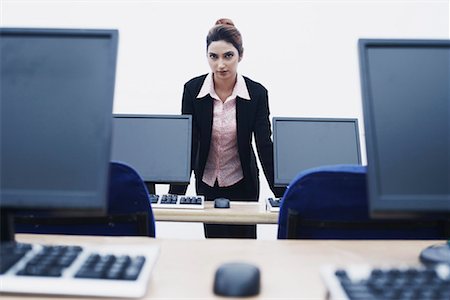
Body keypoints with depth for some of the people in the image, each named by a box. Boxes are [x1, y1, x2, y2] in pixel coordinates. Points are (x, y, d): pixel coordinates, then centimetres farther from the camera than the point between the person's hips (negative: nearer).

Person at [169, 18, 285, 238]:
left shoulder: (257, 93, -14)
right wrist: (175, 194, -18)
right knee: (214, 239, 7)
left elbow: (264, 145, -15)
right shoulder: (192, 89, -12)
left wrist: (281, 194, -21)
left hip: (243, 182, -1)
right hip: (207, 183, 1)